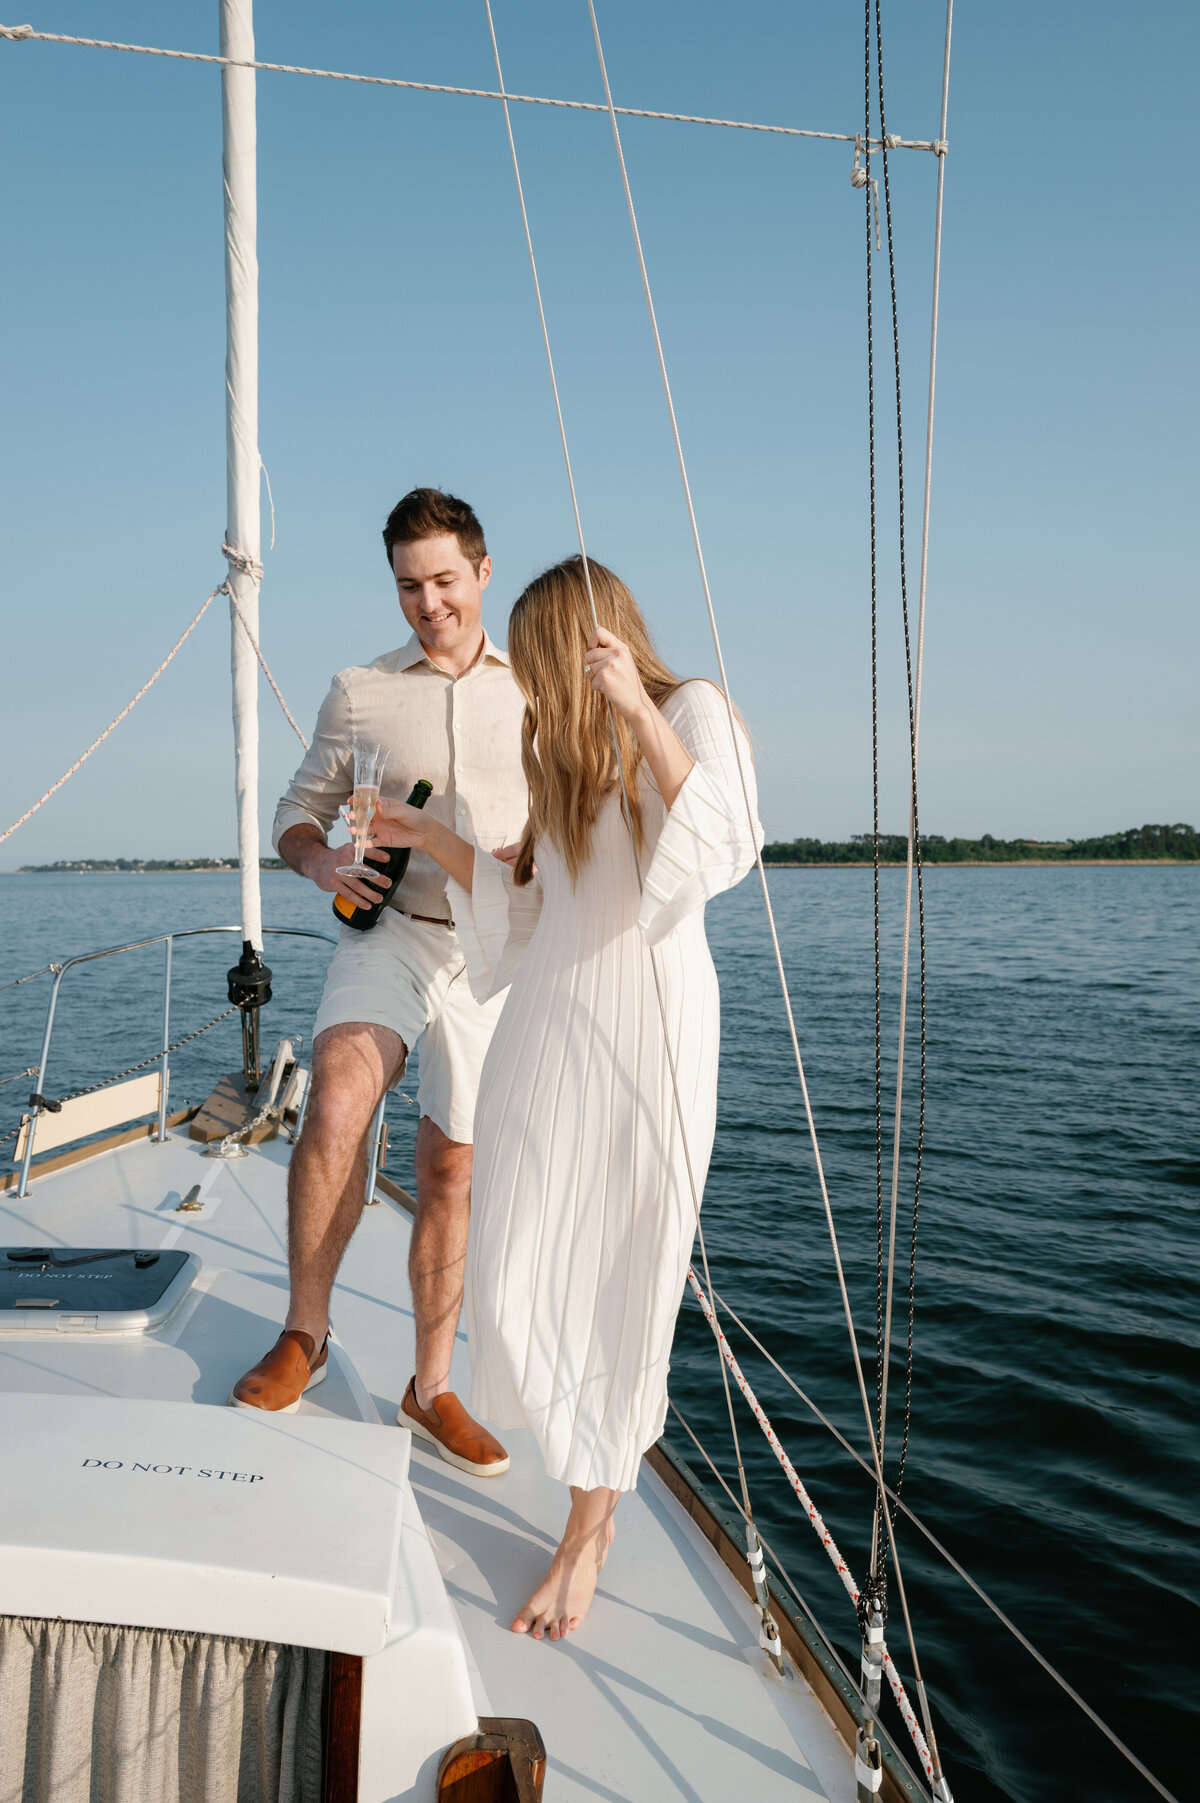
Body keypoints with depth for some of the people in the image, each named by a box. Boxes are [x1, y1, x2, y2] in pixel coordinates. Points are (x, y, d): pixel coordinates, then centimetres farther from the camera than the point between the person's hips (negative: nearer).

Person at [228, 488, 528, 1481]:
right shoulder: (360, 692, 7)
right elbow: (301, 810, 12)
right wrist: (320, 859, -11)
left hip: (492, 954, 1)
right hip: (388, 932, -1)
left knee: (451, 1169, 6)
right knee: (337, 1098, -29)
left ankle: (431, 1388, 23)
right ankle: (304, 1334, -9)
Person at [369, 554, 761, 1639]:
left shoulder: (692, 710, -1)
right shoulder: (556, 750, 18)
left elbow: (726, 849, -19)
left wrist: (641, 711, -24)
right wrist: (431, 839, 17)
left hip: (649, 1017, -6)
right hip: (549, 1015, 6)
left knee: (622, 1274, 2)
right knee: (515, 1270, 3)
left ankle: (591, 1525, 18)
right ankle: (594, 1461, 30)